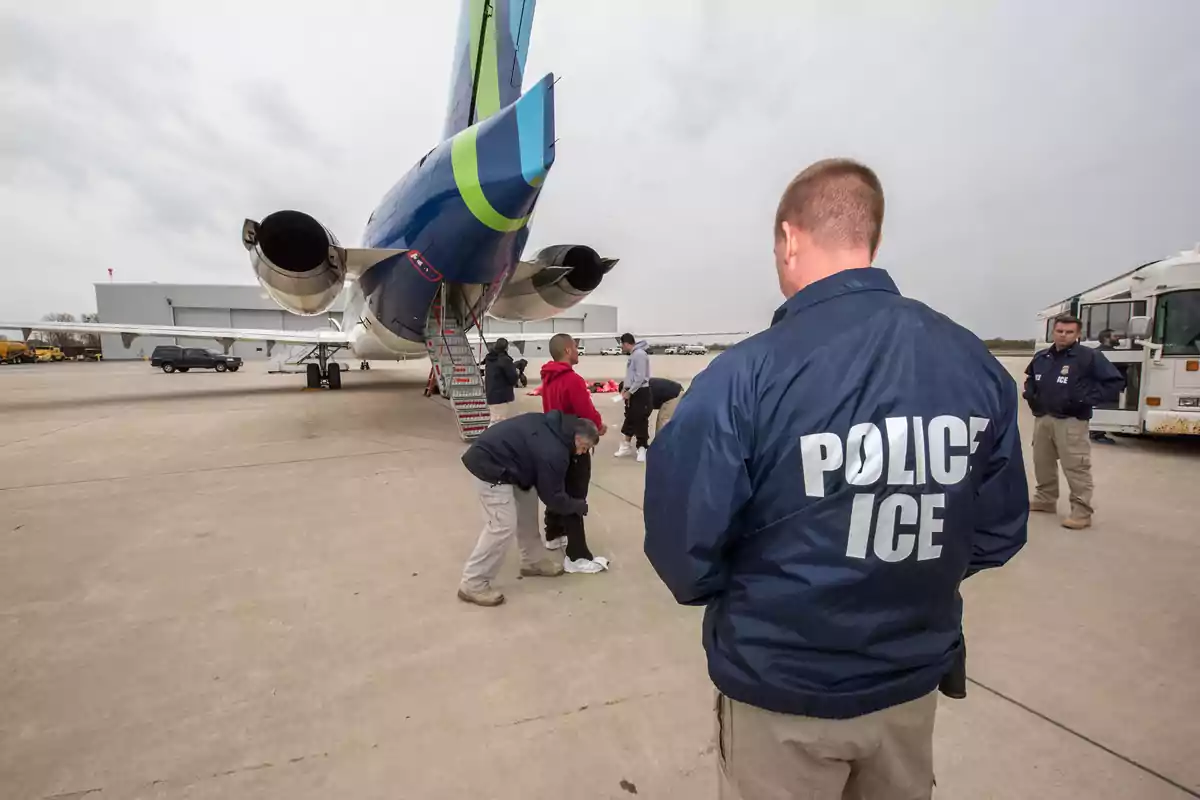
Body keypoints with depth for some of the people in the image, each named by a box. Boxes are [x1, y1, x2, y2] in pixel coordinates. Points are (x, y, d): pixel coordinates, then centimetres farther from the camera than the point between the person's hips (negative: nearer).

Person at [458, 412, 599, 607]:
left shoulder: (553, 425, 5)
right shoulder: (554, 452, -22)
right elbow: (552, 497, -10)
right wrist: (578, 506, 7)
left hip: (493, 457, 11)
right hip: (489, 467, -11)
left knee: (527, 505, 17)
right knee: (503, 526, -10)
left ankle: (533, 561, 29)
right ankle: (473, 584, 1)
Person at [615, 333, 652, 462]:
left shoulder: (639, 354, -18)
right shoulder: (633, 355, 11)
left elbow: (641, 377, -22)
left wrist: (630, 392, -16)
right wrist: (625, 388, 6)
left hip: (641, 392, -10)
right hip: (632, 391, 10)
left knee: (640, 420, -3)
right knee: (629, 418, 15)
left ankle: (642, 448, 7)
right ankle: (627, 446, 25)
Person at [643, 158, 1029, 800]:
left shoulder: (743, 376, -26)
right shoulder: (977, 365, -9)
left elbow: (683, 543, -21)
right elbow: (1000, 531, 0)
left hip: (782, 691, -4)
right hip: (912, 681, 5)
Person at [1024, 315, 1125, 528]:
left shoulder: (1089, 356, -6)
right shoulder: (1041, 357, 11)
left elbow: (1116, 382, -8)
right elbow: (1030, 378, 30)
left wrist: (1088, 399, -16)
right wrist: (1029, 393, 11)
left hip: (1071, 421, -6)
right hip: (1042, 418, 6)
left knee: (1076, 466, -7)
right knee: (1042, 462, 15)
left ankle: (1081, 511, -3)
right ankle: (1045, 499, 29)